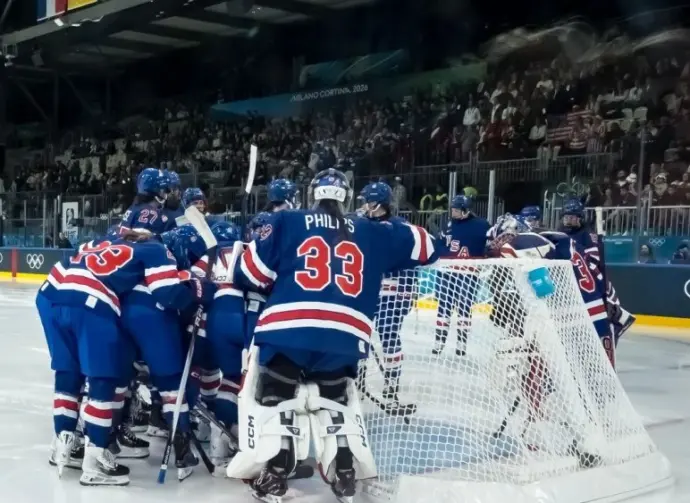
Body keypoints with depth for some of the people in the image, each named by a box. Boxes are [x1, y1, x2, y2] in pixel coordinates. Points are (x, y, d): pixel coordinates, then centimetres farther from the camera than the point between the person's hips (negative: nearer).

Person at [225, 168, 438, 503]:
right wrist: (385, 258, 45)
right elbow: (424, 246, 28)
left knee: (275, 398, 15)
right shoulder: (372, 234, 20)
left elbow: (248, 273, 11)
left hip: (287, 330, -2)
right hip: (345, 338, 3)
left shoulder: (285, 223, 13)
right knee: (335, 398, 26)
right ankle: (345, 474, 21)